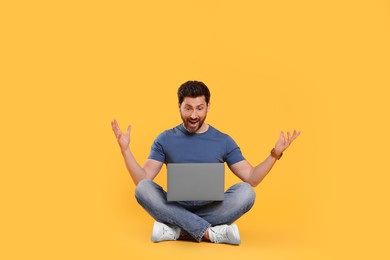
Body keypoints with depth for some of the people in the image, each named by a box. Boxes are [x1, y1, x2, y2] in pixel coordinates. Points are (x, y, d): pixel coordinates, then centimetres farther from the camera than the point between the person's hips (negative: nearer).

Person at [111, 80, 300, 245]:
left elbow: (251, 179, 1)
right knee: (143, 188, -28)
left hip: (211, 210, 0)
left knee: (245, 192, -27)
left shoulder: (224, 141, 4)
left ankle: (175, 230, -27)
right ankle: (212, 233, -32)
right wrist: (125, 149, -15)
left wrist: (275, 154, -12)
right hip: (176, 209, 0)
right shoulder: (165, 139, 3)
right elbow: (142, 180, -2)